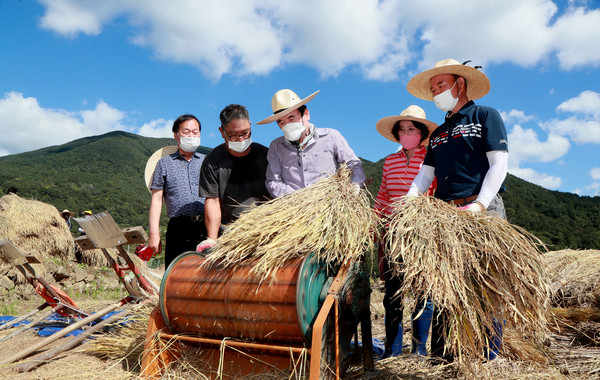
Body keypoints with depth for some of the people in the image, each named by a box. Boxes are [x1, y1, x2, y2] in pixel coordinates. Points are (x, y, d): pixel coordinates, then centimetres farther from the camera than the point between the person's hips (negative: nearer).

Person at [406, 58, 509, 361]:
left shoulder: (486, 116, 8)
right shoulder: (438, 134, 24)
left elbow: (499, 164, -3)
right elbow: (425, 174, 17)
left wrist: (480, 204, -16)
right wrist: (408, 203, -2)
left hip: (482, 211, -5)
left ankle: (489, 358, 3)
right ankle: (440, 357, 10)